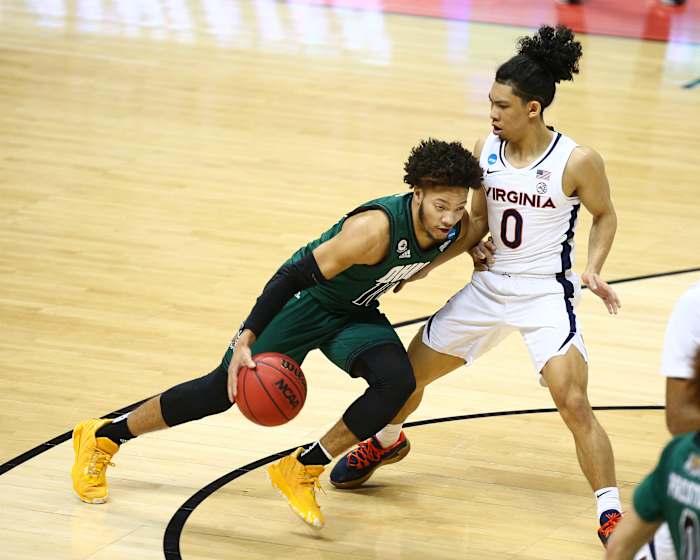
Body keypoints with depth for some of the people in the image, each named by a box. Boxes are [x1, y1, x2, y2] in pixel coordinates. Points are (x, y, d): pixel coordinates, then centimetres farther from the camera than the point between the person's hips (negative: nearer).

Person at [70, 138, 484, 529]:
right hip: (305, 300, -6)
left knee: (398, 382, -23)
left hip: (356, 314, 6)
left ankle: (302, 471, -7)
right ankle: (103, 437, 16)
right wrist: (247, 339, -38)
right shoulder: (376, 228, -37)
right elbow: (297, 273, -34)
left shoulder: (458, 227, -18)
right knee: (224, 391, -4)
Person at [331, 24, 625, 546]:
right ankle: (386, 442, 49)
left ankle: (611, 513, -9)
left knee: (574, 403, -21)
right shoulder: (485, 151, -3)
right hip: (490, 285, 6)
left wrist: (594, 270, -14)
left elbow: (605, 215, -1)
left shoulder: (577, 162, -17)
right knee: (408, 369, 16)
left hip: (547, 293, -6)